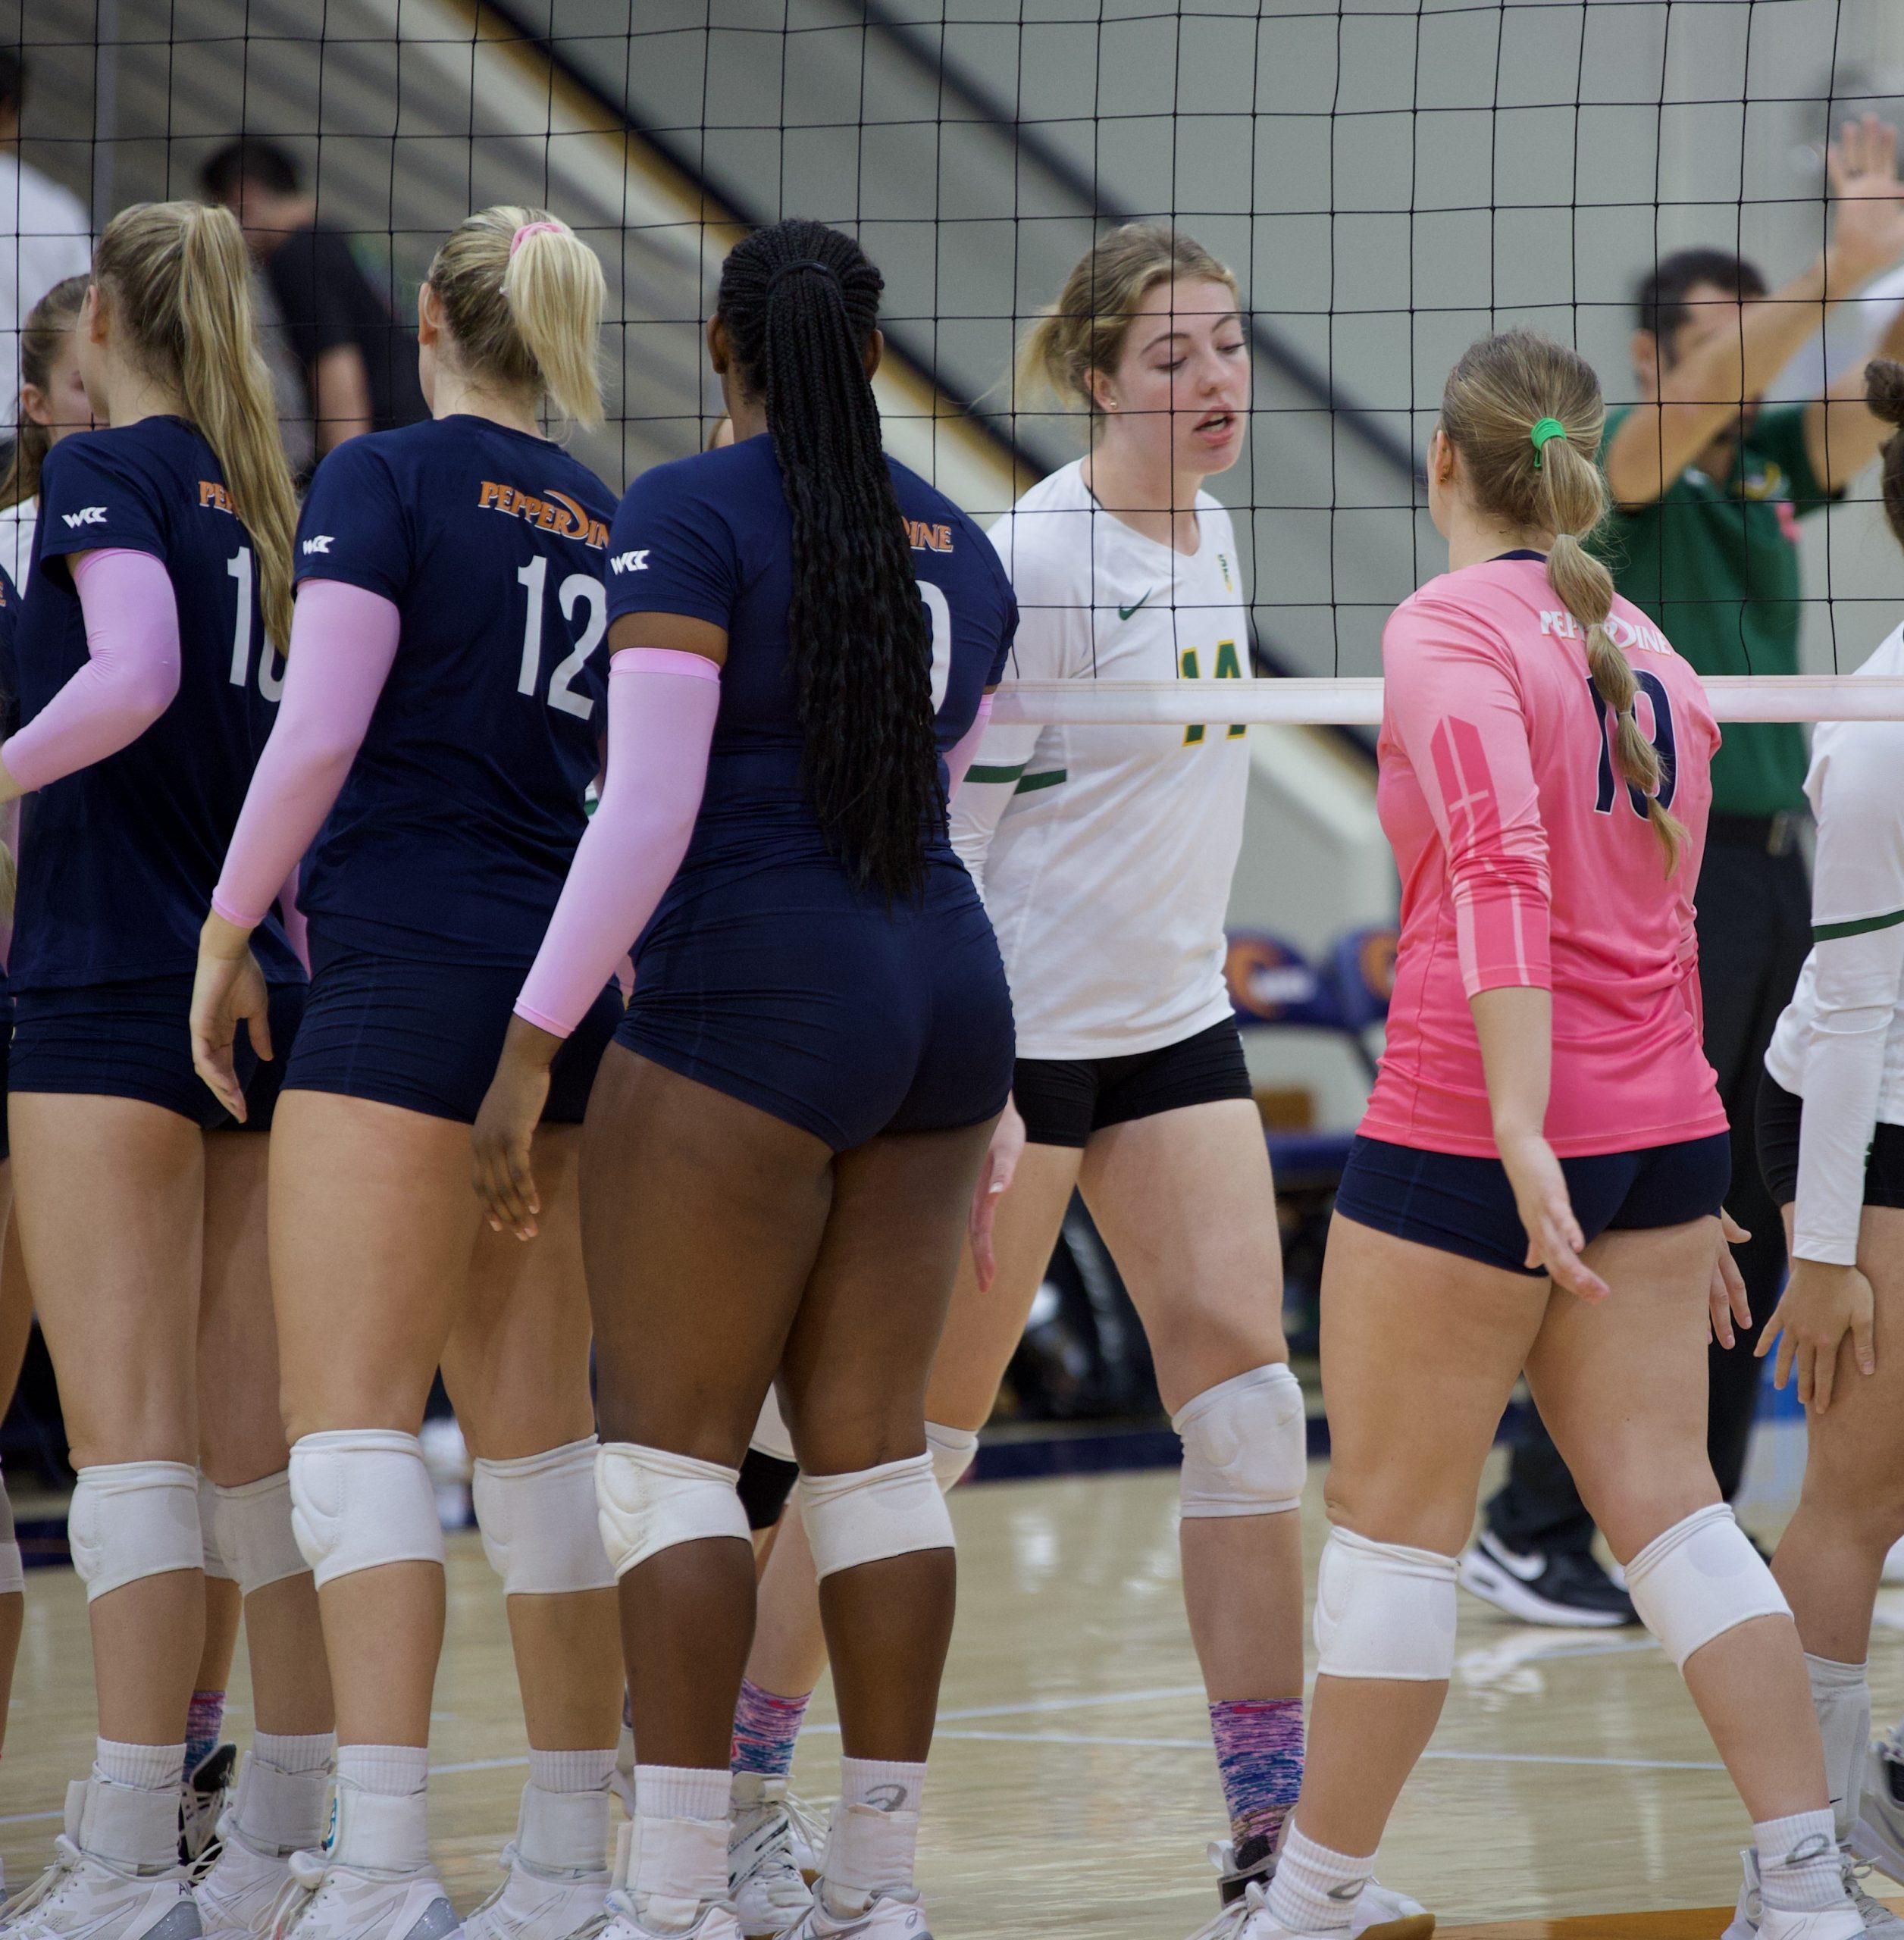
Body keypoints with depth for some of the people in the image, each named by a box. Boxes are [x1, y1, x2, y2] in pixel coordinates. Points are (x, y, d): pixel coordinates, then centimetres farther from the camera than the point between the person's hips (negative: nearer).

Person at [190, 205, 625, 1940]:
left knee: (354, 1423, -11)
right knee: (536, 1436, 11)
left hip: (406, 969, -7)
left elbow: (320, 726, -13)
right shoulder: (609, 524, 15)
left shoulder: (385, 476, -4)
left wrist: (228, 929, -3)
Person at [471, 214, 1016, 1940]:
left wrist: (533, 1041, -14)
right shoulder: (957, 546, 14)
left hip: (750, 1013, -7)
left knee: (671, 1445, -3)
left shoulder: (690, 517, -7)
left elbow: (648, 808, -15)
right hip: (948, 1000, 7)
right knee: (874, 1443, 9)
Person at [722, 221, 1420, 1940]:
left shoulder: (1212, 536, 8)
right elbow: (940, 829, -17)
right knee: (917, 1429, -1)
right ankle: (738, 1791, 13)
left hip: (1174, 1024, 7)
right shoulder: (1030, 556, -16)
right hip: (1011, 1026, -7)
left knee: (1247, 1400, -2)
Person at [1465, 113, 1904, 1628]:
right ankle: (1532, 1537, -4)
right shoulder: (1618, 467, -6)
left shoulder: (1771, 472, 12)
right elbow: (1695, 399, -26)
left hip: (1773, 865, 7)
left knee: (1750, 1223, 8)